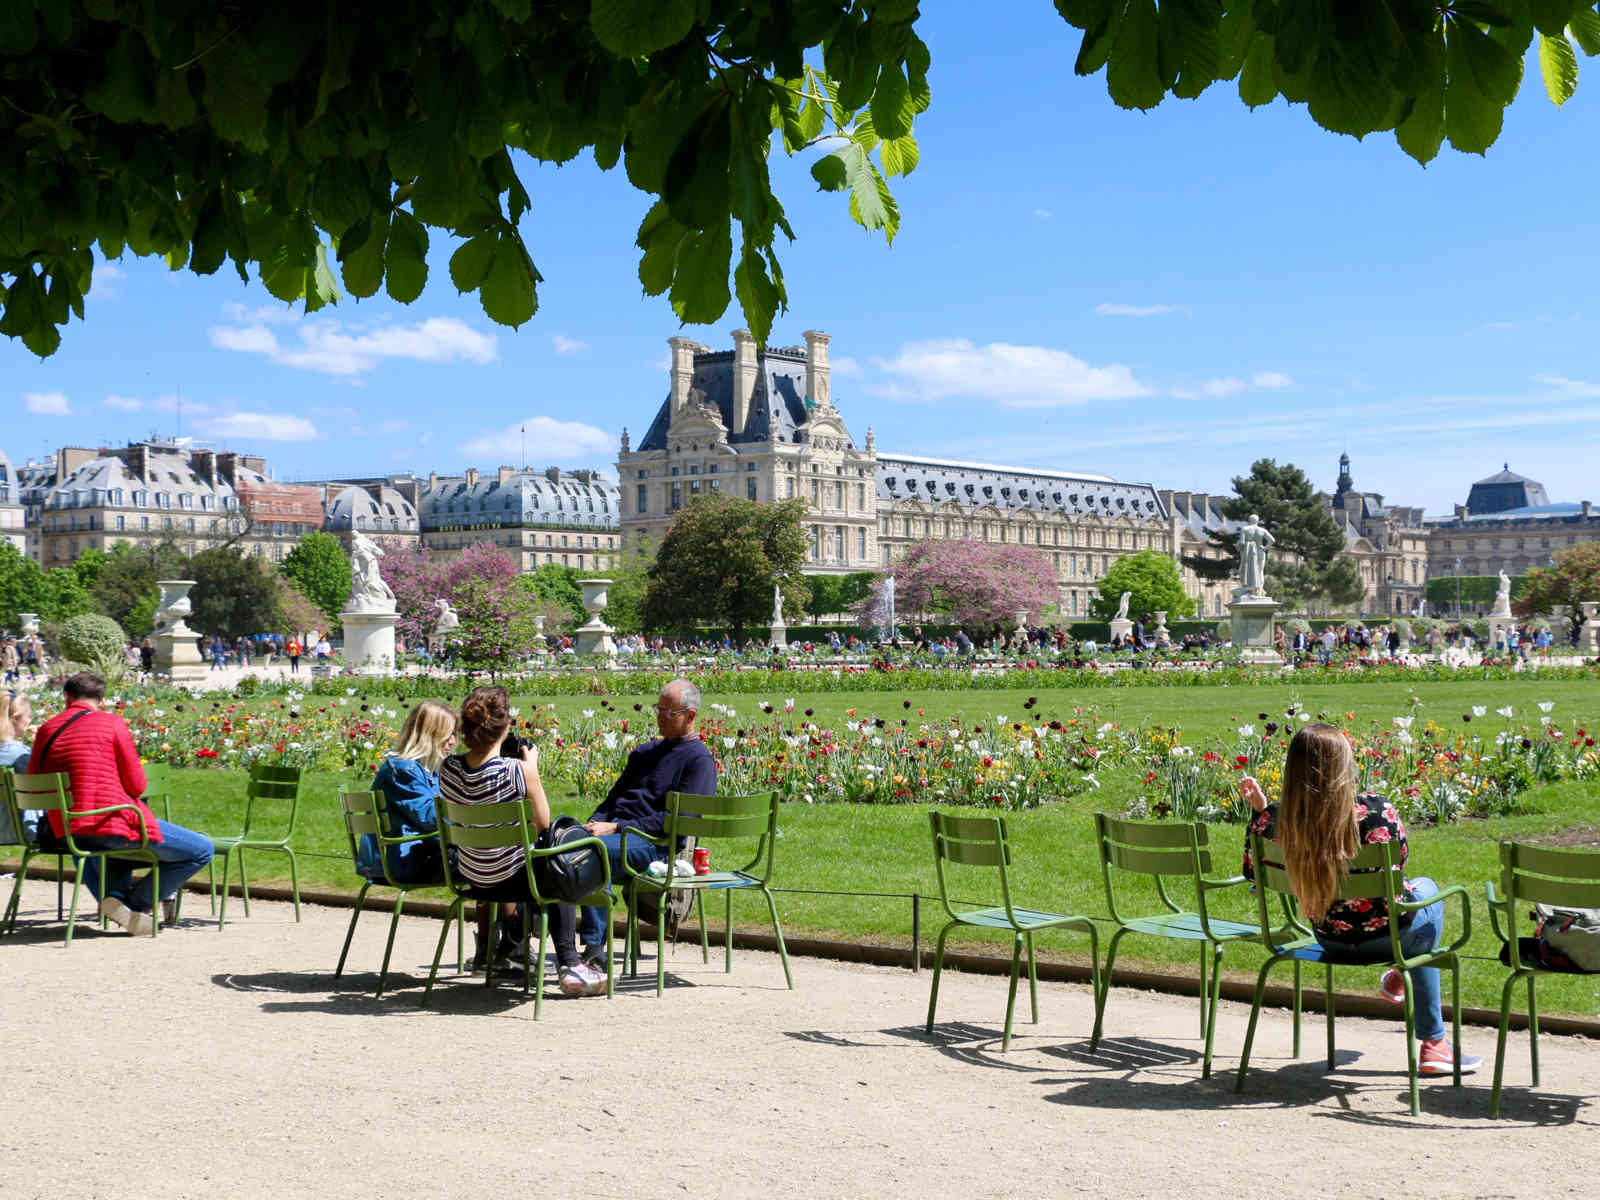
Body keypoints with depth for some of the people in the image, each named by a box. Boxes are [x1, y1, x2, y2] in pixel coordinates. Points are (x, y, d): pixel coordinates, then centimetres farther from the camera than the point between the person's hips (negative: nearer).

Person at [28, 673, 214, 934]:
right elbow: (137, 786, -5)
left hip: (66, 832, 7)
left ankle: (115, 893, 18)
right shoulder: (112, 724, -4)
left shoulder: (46, 730, 9)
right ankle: (137, 902, 2)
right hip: (113, 822, -6)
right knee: (202, 849, 2)